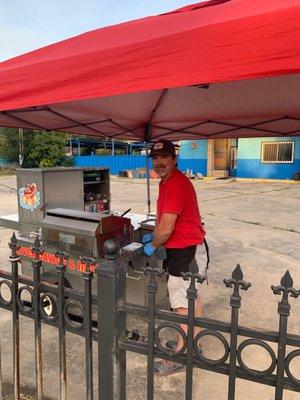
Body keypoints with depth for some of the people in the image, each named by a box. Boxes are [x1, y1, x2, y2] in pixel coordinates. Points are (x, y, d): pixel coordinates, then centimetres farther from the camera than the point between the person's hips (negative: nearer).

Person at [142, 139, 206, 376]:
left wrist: (152, 246, -9)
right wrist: (153, 236, 15)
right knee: (190, 296, 20)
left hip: (184, 248, -10)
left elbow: (166, 228, -25)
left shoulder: (176, 184, -23)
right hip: (187, 245, 10)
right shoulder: (167, 181, 9)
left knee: (182, 303, -1)